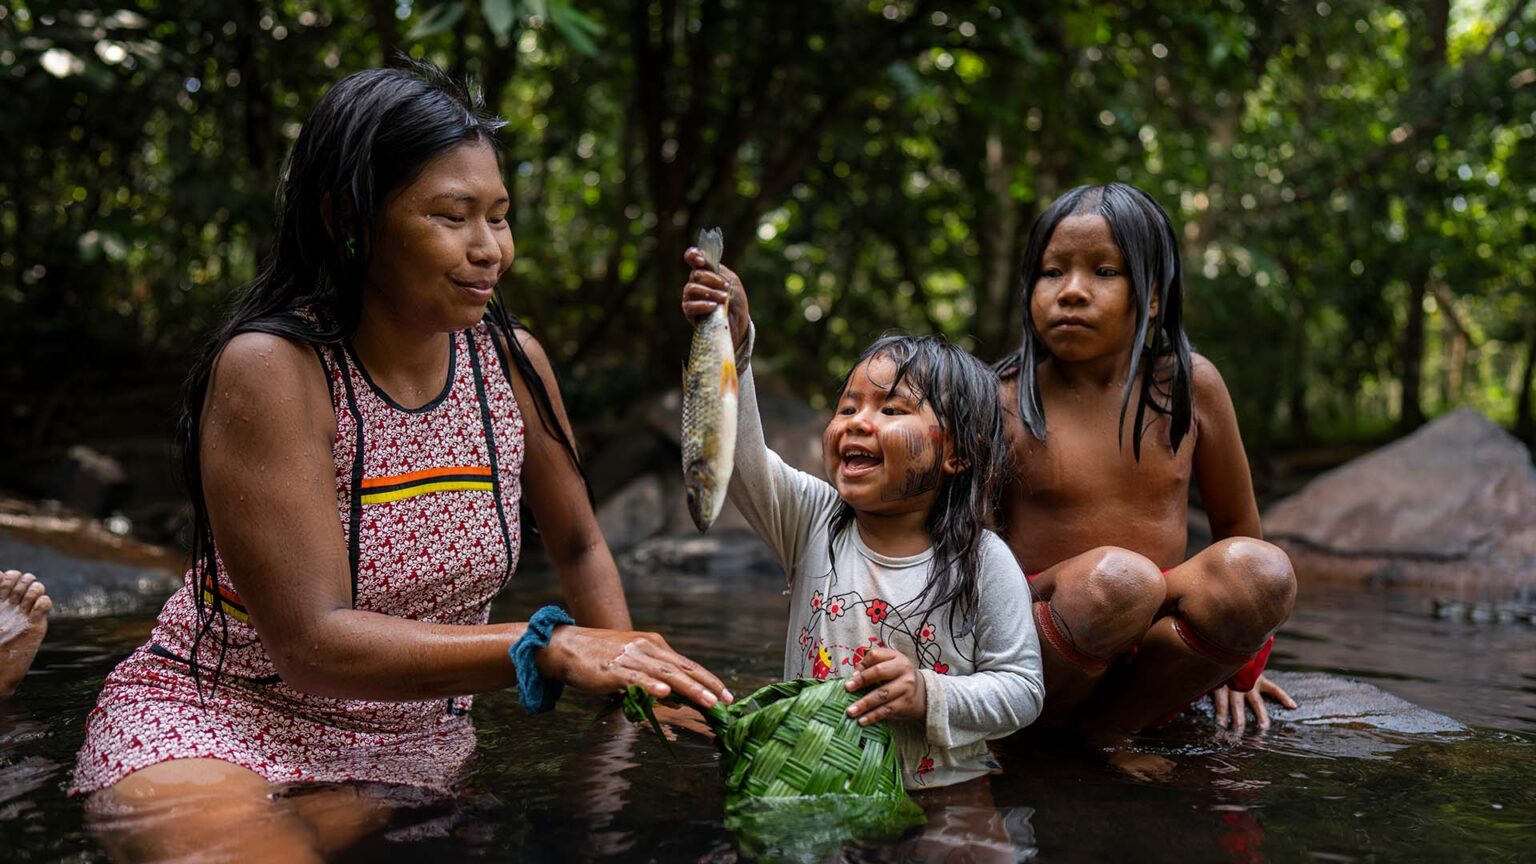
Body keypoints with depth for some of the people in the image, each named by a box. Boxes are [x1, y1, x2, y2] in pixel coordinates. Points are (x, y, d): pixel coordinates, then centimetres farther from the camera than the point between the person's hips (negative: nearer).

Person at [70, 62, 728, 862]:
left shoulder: (512, 361, -4)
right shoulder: (269, 369, -20)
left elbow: (578, 548, 10)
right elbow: (315, 643, -26)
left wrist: (629, 679, -6)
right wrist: (551, 647, -36)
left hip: (417, 741, 7)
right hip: (211, 725, -6)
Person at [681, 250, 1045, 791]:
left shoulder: (983, 563, -6)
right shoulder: (814, 519, 1)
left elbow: (1022, 690, -3)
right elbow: (740, 455, -14)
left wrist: (928, 696, -19)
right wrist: (730, 346, -27)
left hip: (943, 786, -2)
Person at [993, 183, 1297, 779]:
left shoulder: (1192, 385, 3)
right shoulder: (1004, 402, -5)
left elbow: (1235, 524, 15)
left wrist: (1235, 653, 17)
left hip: (1148, 651, 4)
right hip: (1039, 653, -3)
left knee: (1261, 572, -24)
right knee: (1120, 577, -35)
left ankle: (1102, 727, -13)